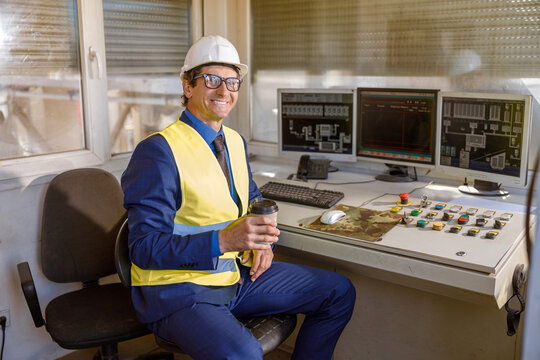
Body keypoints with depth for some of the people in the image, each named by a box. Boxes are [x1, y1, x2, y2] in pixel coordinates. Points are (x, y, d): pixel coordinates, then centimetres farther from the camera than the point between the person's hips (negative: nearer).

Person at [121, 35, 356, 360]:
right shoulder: (158, 151, -16)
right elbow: (145, 248, -21)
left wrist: (261, 241, 0)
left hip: (236, 273, 8)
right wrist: (222, 241, -33)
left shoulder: (235, 141, 9)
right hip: (177, 290, -7)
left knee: (340, 293, 6)